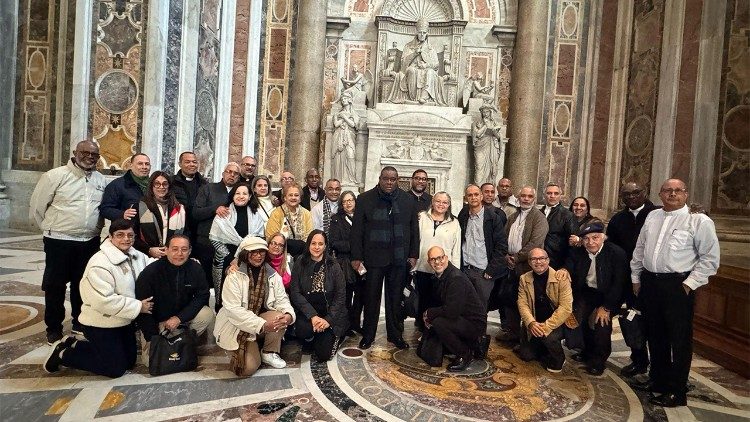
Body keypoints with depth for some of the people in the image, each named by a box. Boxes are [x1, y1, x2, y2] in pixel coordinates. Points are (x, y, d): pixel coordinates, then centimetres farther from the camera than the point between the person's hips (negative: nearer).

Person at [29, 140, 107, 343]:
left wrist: (94, 229, 12)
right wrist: (51, 229, 6)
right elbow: (36, 207, -1)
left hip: (90, 242, 4)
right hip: (60, 241, -4)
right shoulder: (55, 176, -7)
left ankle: (80, 323, 31)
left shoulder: (101, 180, 7)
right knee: (55, 286, 7)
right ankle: (53, 328, 22)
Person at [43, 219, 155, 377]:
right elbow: (104, 301, -30)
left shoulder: (136, 256, 0)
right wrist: (138, 306, -24)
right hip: (100, 325, -8)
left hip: (124, 322, 8)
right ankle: (62, 354, 15)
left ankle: (74, 344, 26)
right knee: (116, 369, -1)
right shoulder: (100, 264, -25)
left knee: (130, 361, 18)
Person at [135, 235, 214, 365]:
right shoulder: (150, 272, -20)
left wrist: (179, 317, -21)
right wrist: (153, 338, -15)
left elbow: (202, 296, -10)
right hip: (155, 321, -2)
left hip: (182, 317, 3)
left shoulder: (195, 269, -13)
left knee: (207, 314, -23)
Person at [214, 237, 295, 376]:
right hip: (238, 327, -3)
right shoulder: (234, 276, -14)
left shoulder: (273, 275, 0)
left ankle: (270, 352, -2)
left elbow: (282, 300, -4)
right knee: (249, 367, -20)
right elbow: (233, 310, -22)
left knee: (280, 317, -29)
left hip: (263, 318, 4)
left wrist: (289, 315, -28)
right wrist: (262, 325, -31)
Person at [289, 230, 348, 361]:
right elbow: (295, 293, -8)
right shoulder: (300, 264, -3)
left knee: (324, 354, -12)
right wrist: (313, 316, -20)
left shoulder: (333, 266, -4)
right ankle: (310, 339, 7)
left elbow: (340, 296, -5)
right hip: (307, 313, 1)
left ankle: (331, 337, 22)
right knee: (303, 329, -31)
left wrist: (328, 319, -16)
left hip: (331, 313, -1)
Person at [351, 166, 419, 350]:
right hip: (374, 257, -1)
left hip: (400, 258, 2)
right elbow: (357, 230, -1)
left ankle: (395, 334, 26)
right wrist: (356, 256, -5)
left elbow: (414, 229, 9)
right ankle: (368, 335, 23)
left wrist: (413, 254, 5)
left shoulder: (407, 201, 5)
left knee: (396, 298, 11)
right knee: (371, 297, 8)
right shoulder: (365, 199, -1)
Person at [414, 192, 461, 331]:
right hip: (422, 268, 1)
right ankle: (422, 326, 28)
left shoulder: (454, 223, 5)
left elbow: (456, 249, 5)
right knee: (423, 299, 11)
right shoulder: (422, 217, 4)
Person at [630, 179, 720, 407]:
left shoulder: (699, 221, -6)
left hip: (678, 285, -5)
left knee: (679, 338, 4)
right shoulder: (652, 217, 10)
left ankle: (676, 392, 18)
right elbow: (639, 249, 14)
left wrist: (690, 284, -12)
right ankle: (658, 379, 35)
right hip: (649, 283, 5)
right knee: (655, 334, 17)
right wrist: (636, 278, 13)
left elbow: (710, 258, -7)